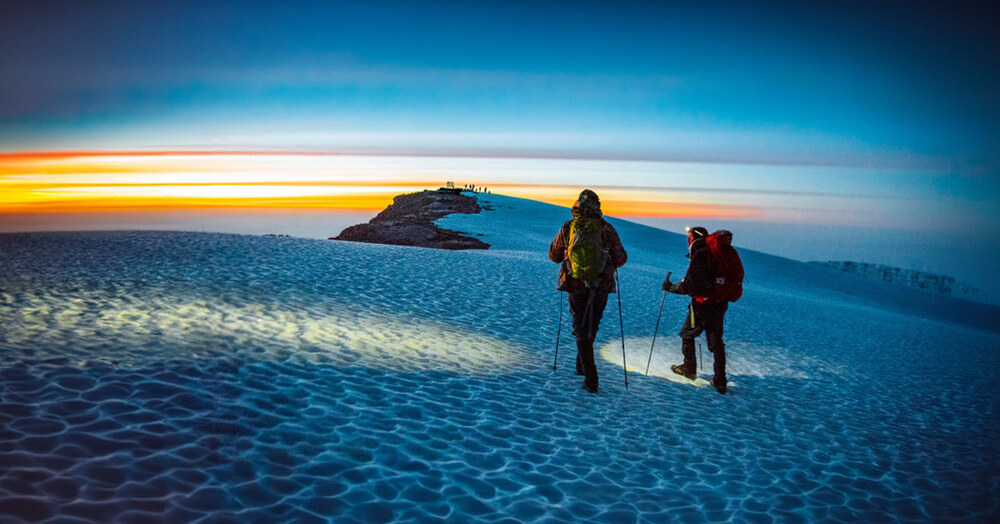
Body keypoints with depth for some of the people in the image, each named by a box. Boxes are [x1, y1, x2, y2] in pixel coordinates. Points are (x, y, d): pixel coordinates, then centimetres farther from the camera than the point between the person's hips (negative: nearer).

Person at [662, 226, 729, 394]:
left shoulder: (698, 256, -16)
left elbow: (689, 285, -20)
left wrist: (671, 287, -5)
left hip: (702, 305, -7)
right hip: (720, 304, 7)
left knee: (687, 335, 15)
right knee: (716, 341, 11)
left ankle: (689, 369, 26)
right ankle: (720, 381, 11)